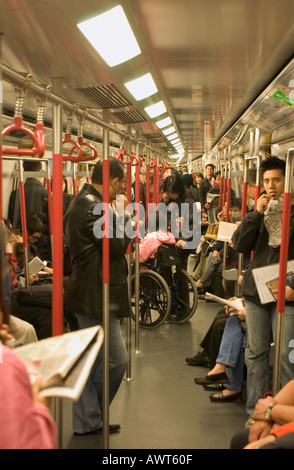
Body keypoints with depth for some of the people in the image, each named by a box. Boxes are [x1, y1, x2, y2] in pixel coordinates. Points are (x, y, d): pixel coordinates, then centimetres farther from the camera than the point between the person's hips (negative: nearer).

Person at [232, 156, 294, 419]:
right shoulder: (260, 211, 11)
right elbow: (240, 245, 0)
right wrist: (256, 213, -8)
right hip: (256, 291, 5)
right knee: (257, 353, 11)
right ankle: (255, 410, 20)